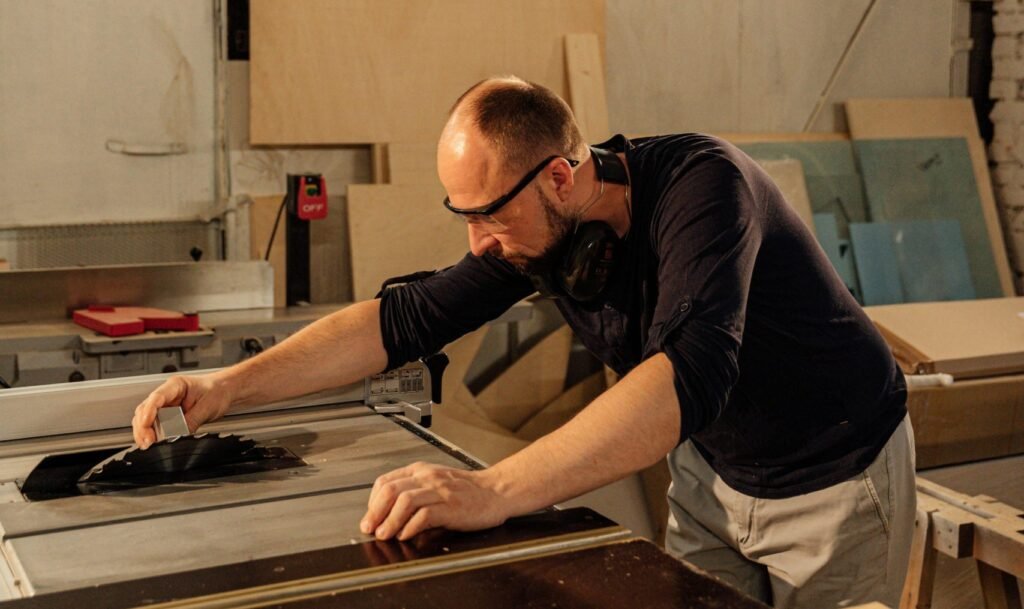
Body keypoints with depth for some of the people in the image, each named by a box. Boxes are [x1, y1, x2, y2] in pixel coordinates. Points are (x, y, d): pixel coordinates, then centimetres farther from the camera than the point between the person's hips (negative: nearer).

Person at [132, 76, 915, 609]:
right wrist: (231, 385, -16)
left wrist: (493, 491, -56)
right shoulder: (537, 231, -12)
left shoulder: (701, 181, -33)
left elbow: (690, 370, -47)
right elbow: (405, 319, -7)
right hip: (709, 473, 5)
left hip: (835, 481, -5)